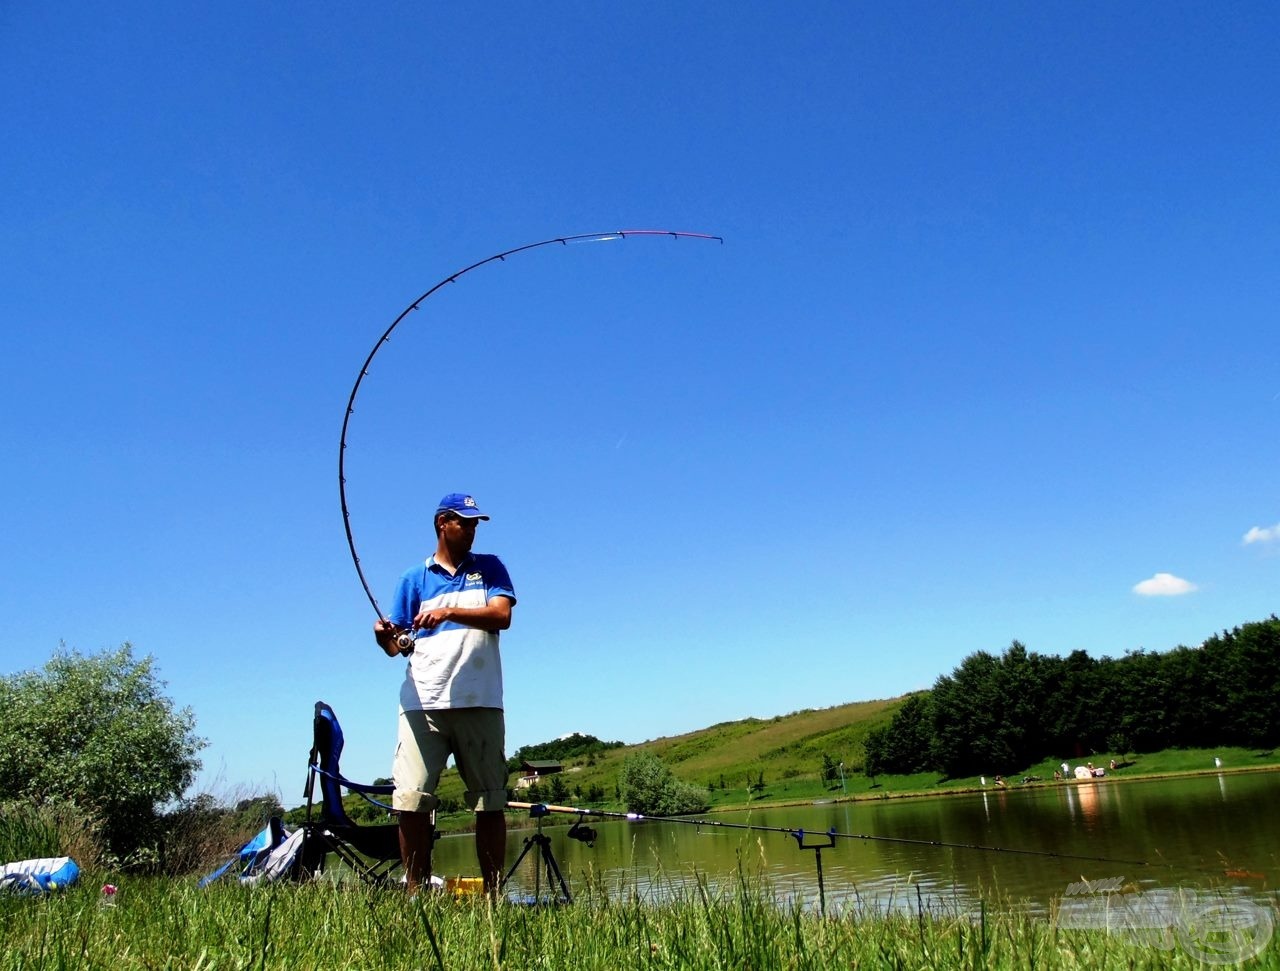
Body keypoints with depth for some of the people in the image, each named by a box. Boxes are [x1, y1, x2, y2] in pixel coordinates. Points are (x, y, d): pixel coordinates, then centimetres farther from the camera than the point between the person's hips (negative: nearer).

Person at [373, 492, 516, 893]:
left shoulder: (490, 568, 14)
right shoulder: (415, 577, 16)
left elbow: (502, 616, -3)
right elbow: (398, 644, 13)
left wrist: (450, 611, -16)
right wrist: (386, 637, -10)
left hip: (480, 702, 0)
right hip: (422, 702, 0)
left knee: (490, 802, 1)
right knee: (411, 799, -8)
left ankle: (493, 896, 8)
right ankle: (416, 895, 2)